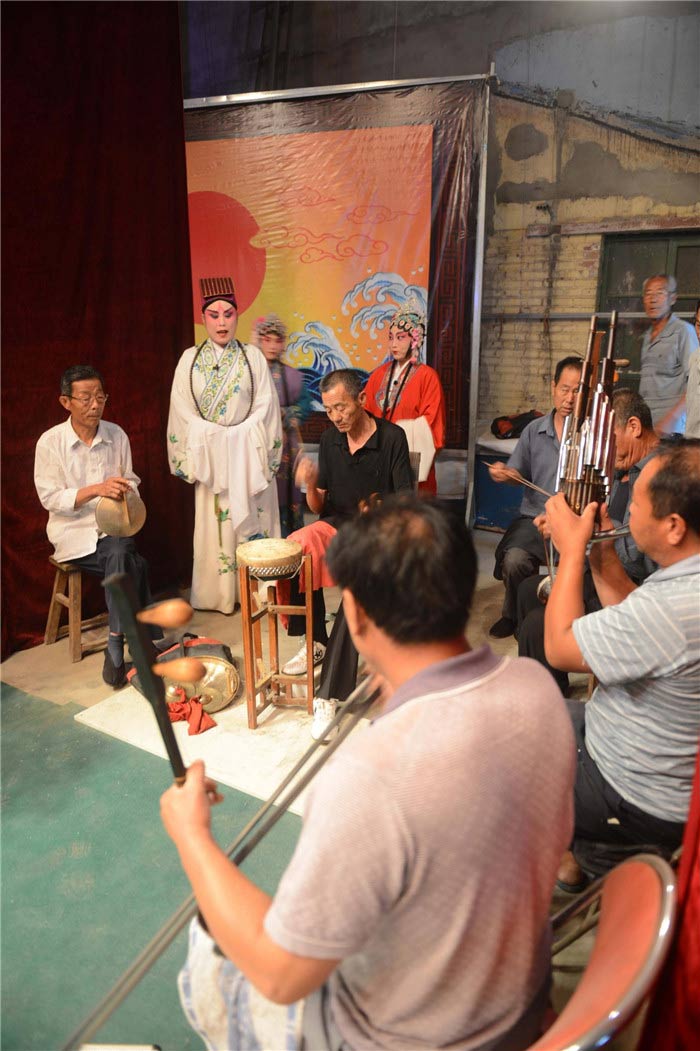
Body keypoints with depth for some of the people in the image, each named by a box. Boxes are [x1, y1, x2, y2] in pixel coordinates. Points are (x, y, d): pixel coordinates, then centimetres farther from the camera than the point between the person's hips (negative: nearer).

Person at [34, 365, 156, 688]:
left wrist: (125, 496, -11)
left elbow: (131, 481, 13)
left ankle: (115, 647, -23)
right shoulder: (50, 441, -8)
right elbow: (50, 498, -11)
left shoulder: (116, 435, 2)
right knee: (134, 564, -28)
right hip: (73, 531, -3)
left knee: (120, 554, -32)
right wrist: (97, 490, -24)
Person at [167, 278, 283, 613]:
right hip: (209, 456, 1)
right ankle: (218, 595, 11)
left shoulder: (253, 357, 4)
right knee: (213, 525, 2)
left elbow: (265, 407, -1)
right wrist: (216, 435, -8)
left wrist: (236, 435, -11)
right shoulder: (190, 359, 6)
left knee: (250, 520, 0)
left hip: (248, 456, 0)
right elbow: (183, 412, 2)